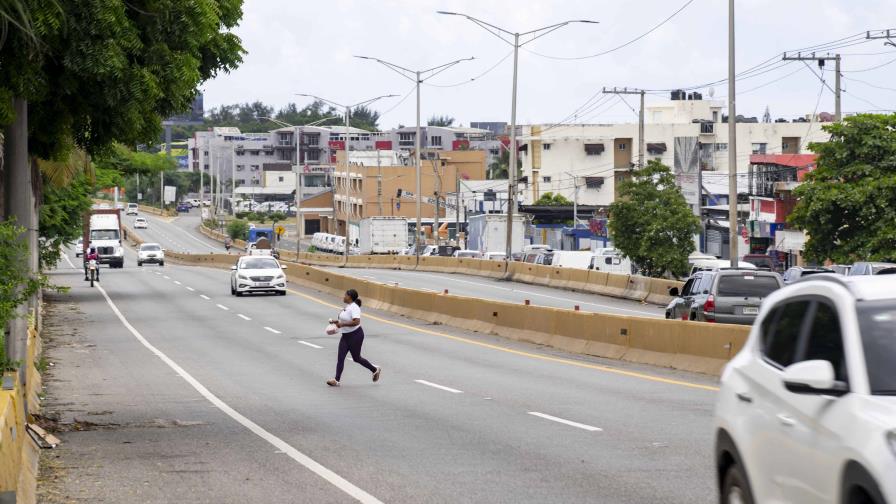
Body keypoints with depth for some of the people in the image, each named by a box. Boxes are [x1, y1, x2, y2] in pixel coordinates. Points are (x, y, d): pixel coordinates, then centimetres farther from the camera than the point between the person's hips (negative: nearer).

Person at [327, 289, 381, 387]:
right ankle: (336, 380, -2)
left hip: (355, 335, -9)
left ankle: (375, 370, 25)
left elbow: (356, 322, -32)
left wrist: (342, 324, -29)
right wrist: (337, 321, 11)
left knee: (356, 358, 5)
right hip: (346, 336, 9)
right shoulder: (348, 306, 9)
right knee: (340, 358, 0)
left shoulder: (354, 307, -20)